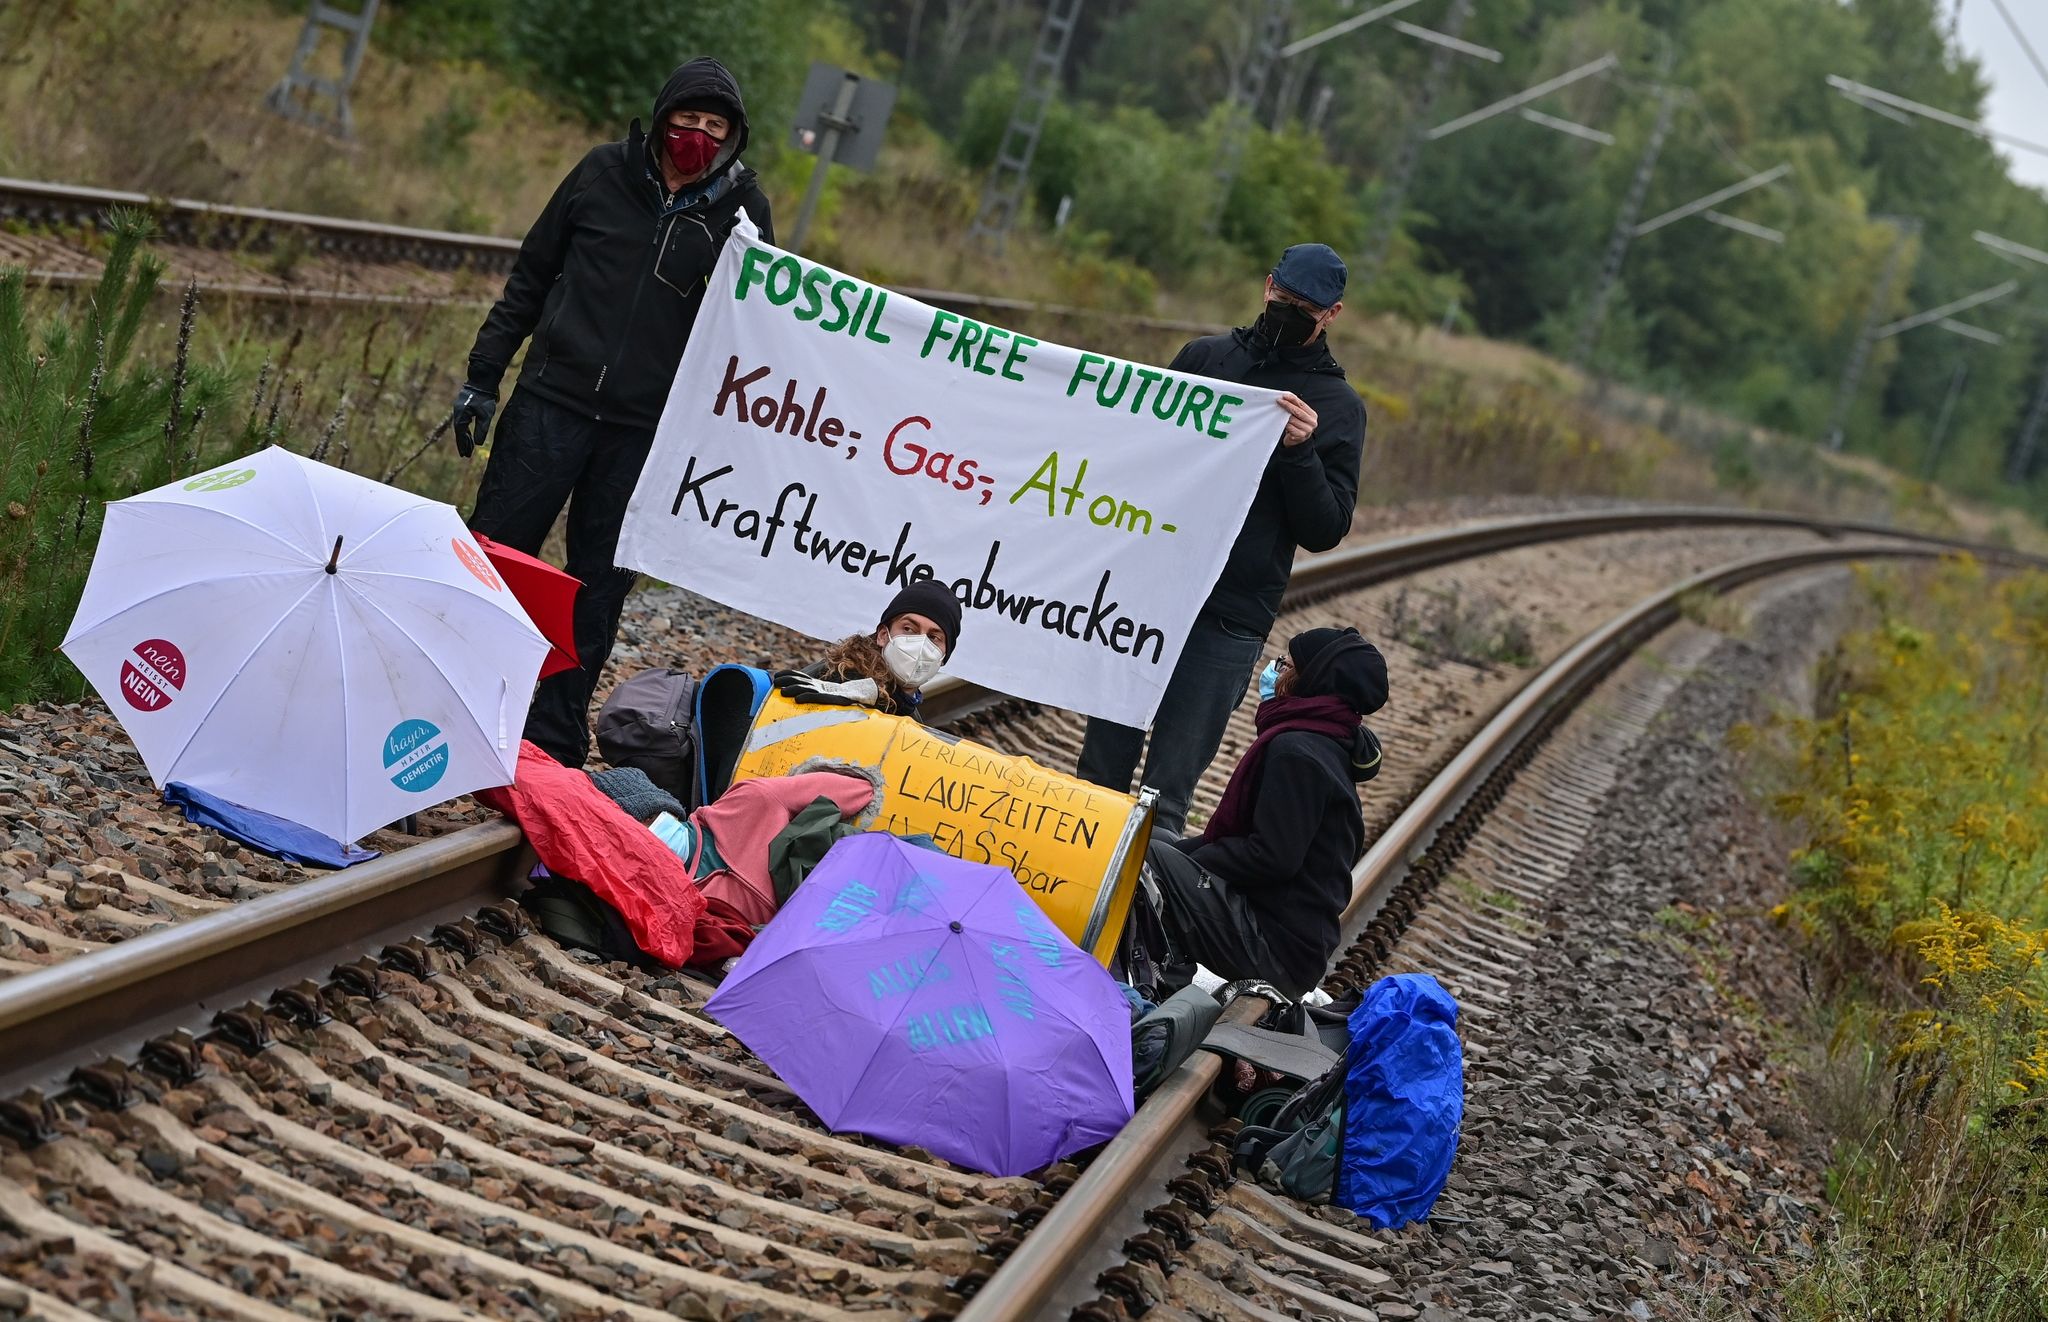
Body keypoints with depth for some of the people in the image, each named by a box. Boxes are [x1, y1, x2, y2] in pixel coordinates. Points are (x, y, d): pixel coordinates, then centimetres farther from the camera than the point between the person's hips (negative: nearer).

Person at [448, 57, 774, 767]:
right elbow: (530, 278, 8)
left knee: (600, 582, 6)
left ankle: (554, 737, 15)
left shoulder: (741, 209, 0)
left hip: (644, 430, 0)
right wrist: (483, 377, 6)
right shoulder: (604, 173, 1)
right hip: (554, 400, 0)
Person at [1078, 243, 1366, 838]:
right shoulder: (1205, 356, 10)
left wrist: (1299, 451, -17)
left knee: (1167, 790, -2)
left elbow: (1325, 532, -2)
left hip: (1228, 623, -3)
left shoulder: (1337, 408, 2)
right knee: (1102, 769, 8)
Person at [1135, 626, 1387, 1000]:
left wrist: (1191, 858, -9)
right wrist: (1171, 851, 8)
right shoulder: (1332, 749, 18)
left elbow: (1271, 857, -22)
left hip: (1275, 947, -11)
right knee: (1152, 841, 15)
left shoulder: (1297, 752, -16)